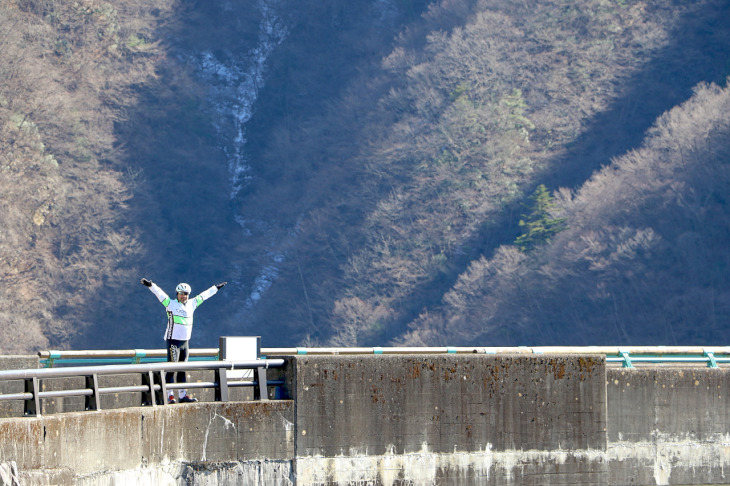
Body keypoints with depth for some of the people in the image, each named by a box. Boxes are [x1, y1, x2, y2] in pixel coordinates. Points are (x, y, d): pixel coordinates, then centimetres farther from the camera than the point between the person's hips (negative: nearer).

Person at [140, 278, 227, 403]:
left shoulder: (191, 304, 13)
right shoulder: (171, 304, -4)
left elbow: (203, 296, 25)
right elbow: (159, 293, -16)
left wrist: (216, 288, 37)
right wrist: (150, 285, -32)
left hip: (185, 342, 6)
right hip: (173, 340, -6)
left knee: (183, 370, 9)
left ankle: (183, 395, 12)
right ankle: (169, 395, -10)